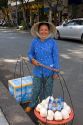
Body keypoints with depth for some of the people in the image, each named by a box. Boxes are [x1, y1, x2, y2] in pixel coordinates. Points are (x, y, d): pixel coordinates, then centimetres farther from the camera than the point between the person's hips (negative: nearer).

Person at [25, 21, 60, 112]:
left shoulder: (53, 42, -8)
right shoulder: (35, 42, -3)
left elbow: (56, 57, -6)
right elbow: (30, 53, 10)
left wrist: (56, 71, -6)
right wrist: (32, 60, -12)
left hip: (49, 71, -1)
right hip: (37, 71, 1)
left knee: (47, 90, 15)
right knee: (35, 89, 13)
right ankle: (32, 104, 38)